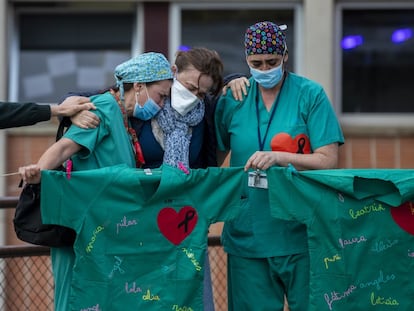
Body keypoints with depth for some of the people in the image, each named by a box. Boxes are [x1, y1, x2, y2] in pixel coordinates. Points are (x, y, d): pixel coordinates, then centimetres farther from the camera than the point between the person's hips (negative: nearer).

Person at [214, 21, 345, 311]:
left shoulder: (310, 95, -3)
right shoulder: (233, 99, 5)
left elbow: (329, 160, -8)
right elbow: (215, 157, 15)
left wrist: (278, 157, -20)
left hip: (300, 233, -2)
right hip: (247, 235, 2)